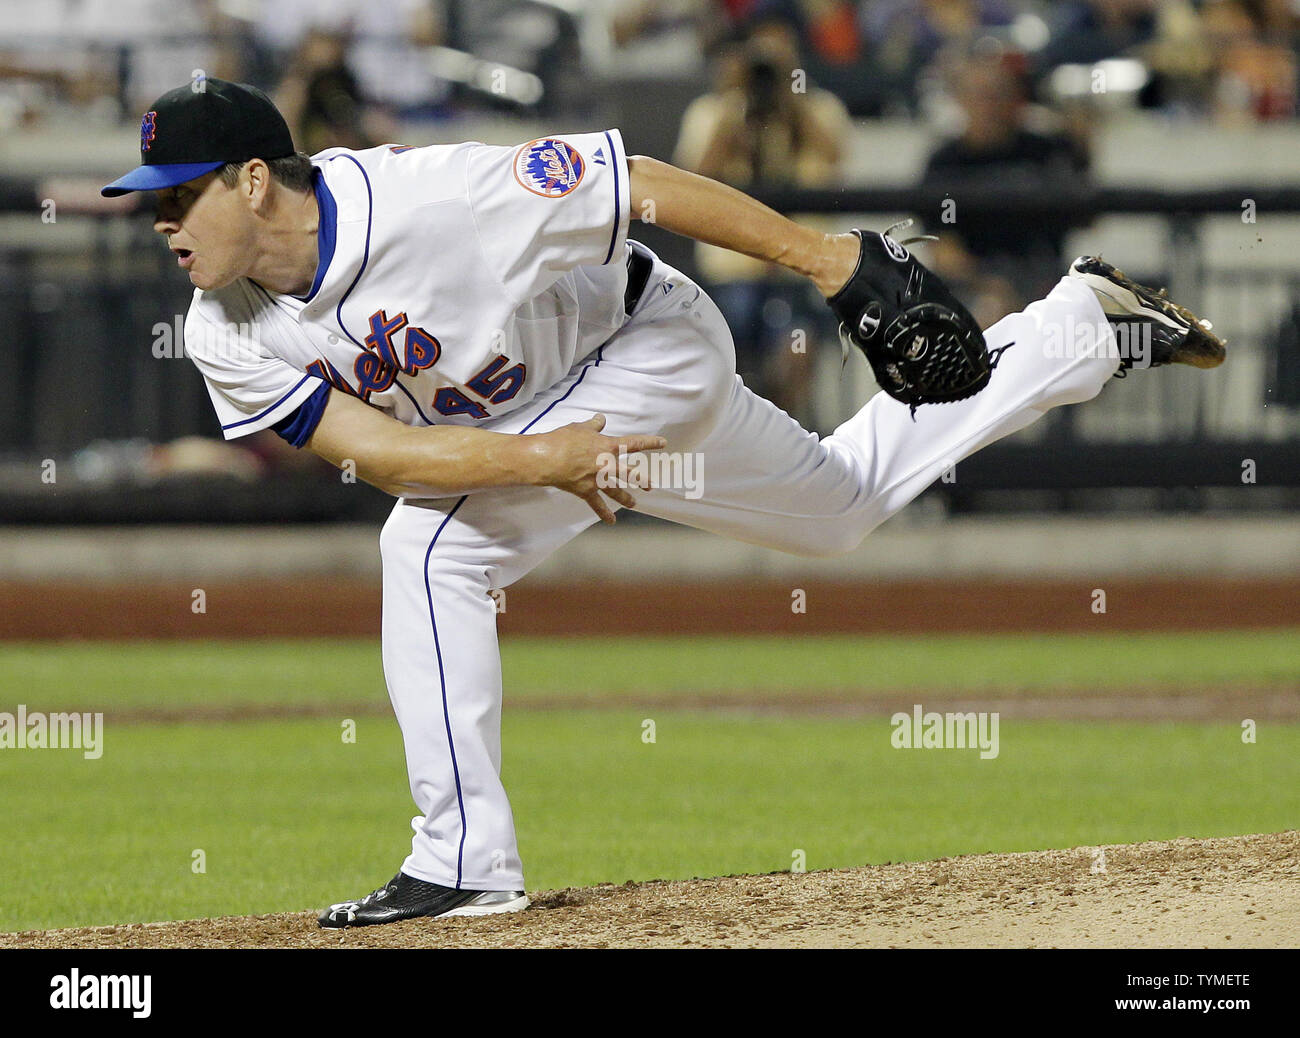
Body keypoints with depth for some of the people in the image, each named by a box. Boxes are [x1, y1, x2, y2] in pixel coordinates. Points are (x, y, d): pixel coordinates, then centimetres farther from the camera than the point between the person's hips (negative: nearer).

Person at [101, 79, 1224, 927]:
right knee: (846, 502, 25)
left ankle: (464, 862, -17)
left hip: (650, 348, -8)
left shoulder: (429, 196, -36)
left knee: (434, 544, -25)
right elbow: (368, 444, -22)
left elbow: (637, 182, -30)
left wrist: (828, 259, -27)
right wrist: (539, 458, -37)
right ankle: (1080, 325, 41)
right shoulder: (228, 337, -16)